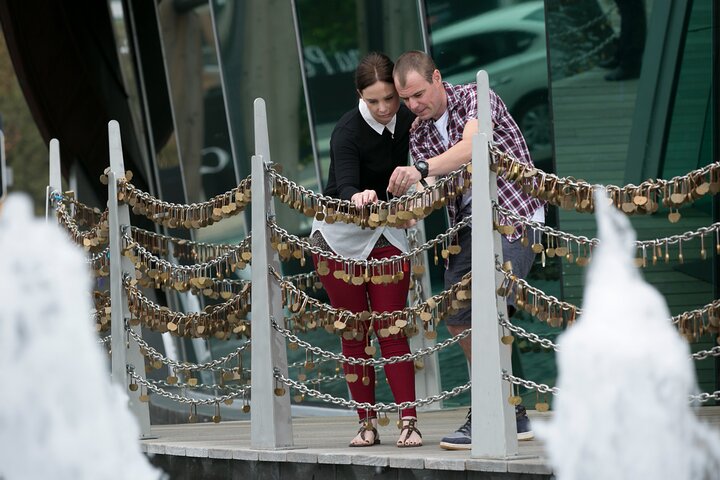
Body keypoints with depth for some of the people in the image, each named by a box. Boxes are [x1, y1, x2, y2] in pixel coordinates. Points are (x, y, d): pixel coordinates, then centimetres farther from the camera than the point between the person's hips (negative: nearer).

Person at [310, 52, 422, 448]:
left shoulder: (406, 121, -7)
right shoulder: (348, 131, -22)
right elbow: (344, 184, -38)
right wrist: (358, 197, -59)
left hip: (386, 236, 3)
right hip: (340, 237, -3)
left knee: (391, 331, -5)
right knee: (354, 334, 2)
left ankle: (409, 421, -7)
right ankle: (367, 423, 8)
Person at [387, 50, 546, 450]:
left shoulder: (474, 97, -9)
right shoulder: (420, 136, 12)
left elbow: (472, 147, -28)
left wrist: (421, 170, -41)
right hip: (468, 223, 8)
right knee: (458, 319, 6)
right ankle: (512, 415, 15)